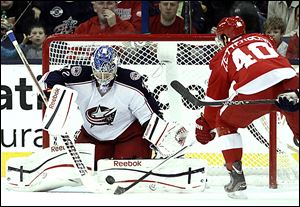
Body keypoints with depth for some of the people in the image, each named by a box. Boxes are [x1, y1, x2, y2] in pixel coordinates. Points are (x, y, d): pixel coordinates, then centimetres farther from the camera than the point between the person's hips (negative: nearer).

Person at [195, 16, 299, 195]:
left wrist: (207, 126, 41)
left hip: (254, 91, -2)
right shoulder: (264, 38, 33)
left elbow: (215, 97, 29)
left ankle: (236, 174, 15)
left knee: (224, 122, 23)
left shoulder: (223, 56, 26)